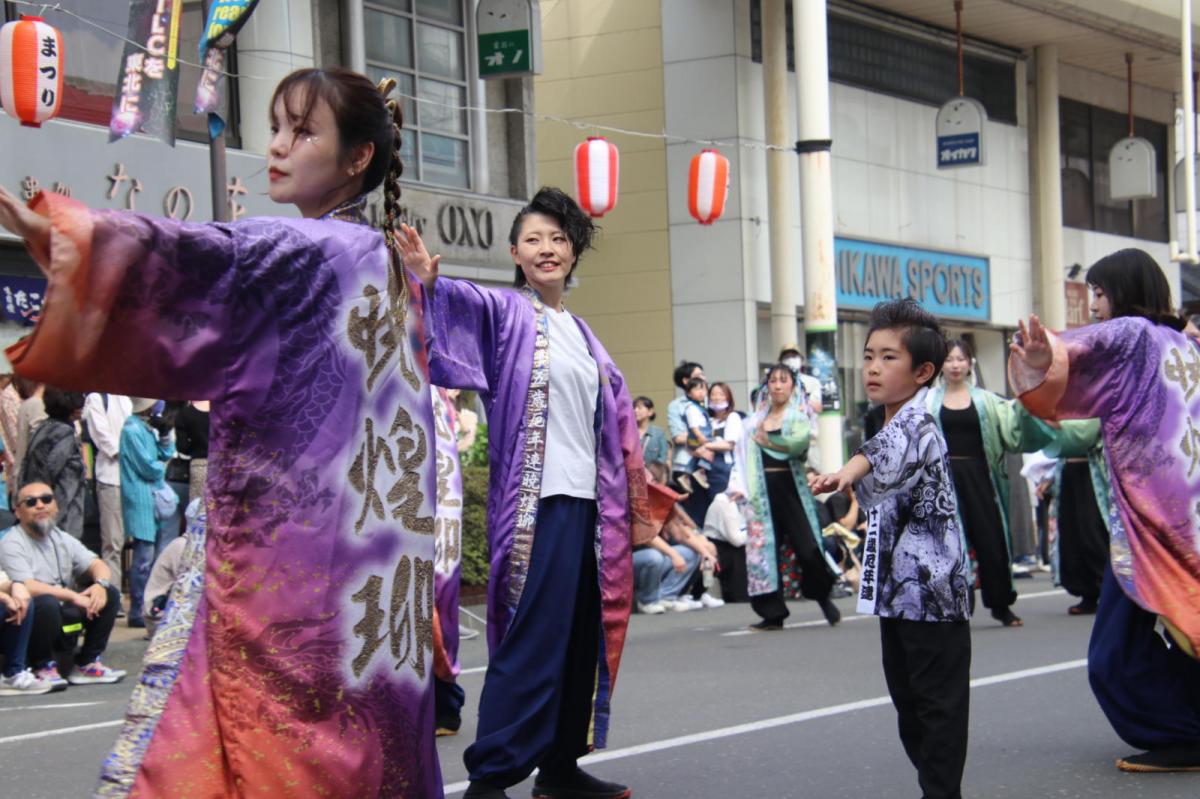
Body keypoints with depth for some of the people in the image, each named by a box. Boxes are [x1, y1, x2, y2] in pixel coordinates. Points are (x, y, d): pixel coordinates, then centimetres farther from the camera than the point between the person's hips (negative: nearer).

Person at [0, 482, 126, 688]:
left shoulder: (62, 539, 12)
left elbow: (98, 565, 9)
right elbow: (27, 587, -23)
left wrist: (101, 584, -14)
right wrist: (72, 596, -21)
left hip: (65, 621, 7)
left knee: (110, 593, -4)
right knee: (46, 602, -37)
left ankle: (87, 663, 0)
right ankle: (43, 667, -14)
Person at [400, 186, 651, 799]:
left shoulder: (579, 334, 17)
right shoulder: (506, 313, -3)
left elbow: (615, 420, 21)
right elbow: (462, 301, -25)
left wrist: (634, 500, 19)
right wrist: (428, 283, -47)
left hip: (587, 498, 7)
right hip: (538, 499, -7)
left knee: (580, 639, 10)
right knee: (533, 640, -11)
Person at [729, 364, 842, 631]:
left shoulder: (799, 415, 5)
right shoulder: (757, 419, 16)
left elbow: (799, 441, -16)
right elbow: (745, 454, 11)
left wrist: (767, 441, -6)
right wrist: (739, 486, -2)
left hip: (791, 486, -3)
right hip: (762, 489, 3)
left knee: (807, 546, -7)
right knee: (765, 546, -1)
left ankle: (824, 597, 17)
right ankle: (773, 614, 4)